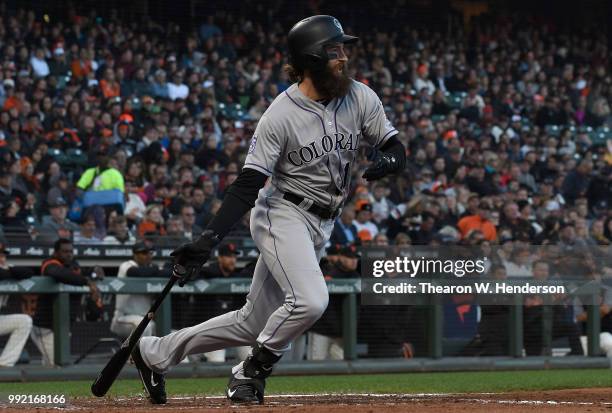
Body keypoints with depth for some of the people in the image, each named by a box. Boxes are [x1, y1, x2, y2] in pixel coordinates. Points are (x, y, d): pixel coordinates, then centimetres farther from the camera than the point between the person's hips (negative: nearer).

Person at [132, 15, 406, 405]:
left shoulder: (361, 98, -2)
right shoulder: (281, 116, -16)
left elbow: (397, 150, 5)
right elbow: (248, 184, -17)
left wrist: (388, 161, -21)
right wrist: (210, 238, -26)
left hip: (321, 225, 6)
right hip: (284, 214, -6)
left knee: (252, 324, 9)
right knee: (310, 300, -30)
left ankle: (154, 352, 24)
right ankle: (251, 374, -5)